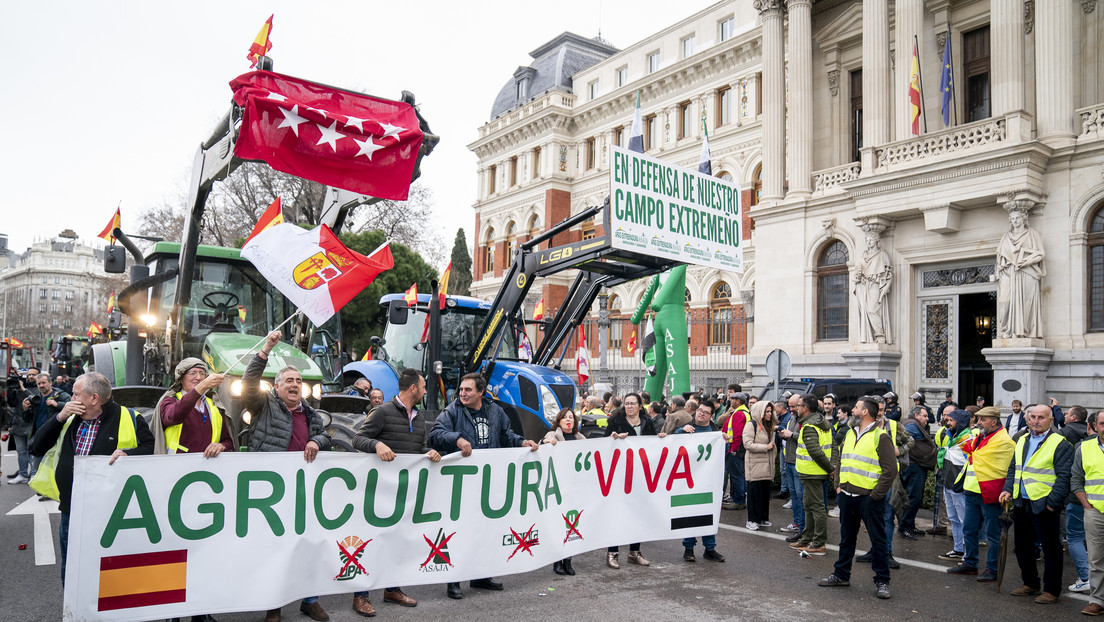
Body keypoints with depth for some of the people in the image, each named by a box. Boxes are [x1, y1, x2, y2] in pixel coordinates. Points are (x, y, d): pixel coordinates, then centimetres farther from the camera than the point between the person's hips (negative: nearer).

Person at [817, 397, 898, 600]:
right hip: (847, 496, 7)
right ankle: (841, 575, 27)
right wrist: (839, 484, 12)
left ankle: (882, 581, 11)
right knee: (846, 537, 16)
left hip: (869, 498, -7)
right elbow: (841, 460, 23)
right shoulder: (850, 434, 13)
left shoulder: (880, 437, -10)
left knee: (878, 540, 2)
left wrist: (876, 494, -14)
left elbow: (890, 470, -13)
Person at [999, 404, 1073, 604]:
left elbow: (1064, 477, -13)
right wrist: (1008, 489, 7)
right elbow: (1013, 468, 20)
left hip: (1044, 506, -7)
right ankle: (1030, 584, 30)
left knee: (1050, 549, 3)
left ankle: (1052, 591, 14)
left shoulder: (1060, 444, -9)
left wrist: (1053, 502, -17)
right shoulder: (1022, 441, 13)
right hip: (1021, 503, 7)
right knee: (1023, 546, 16)